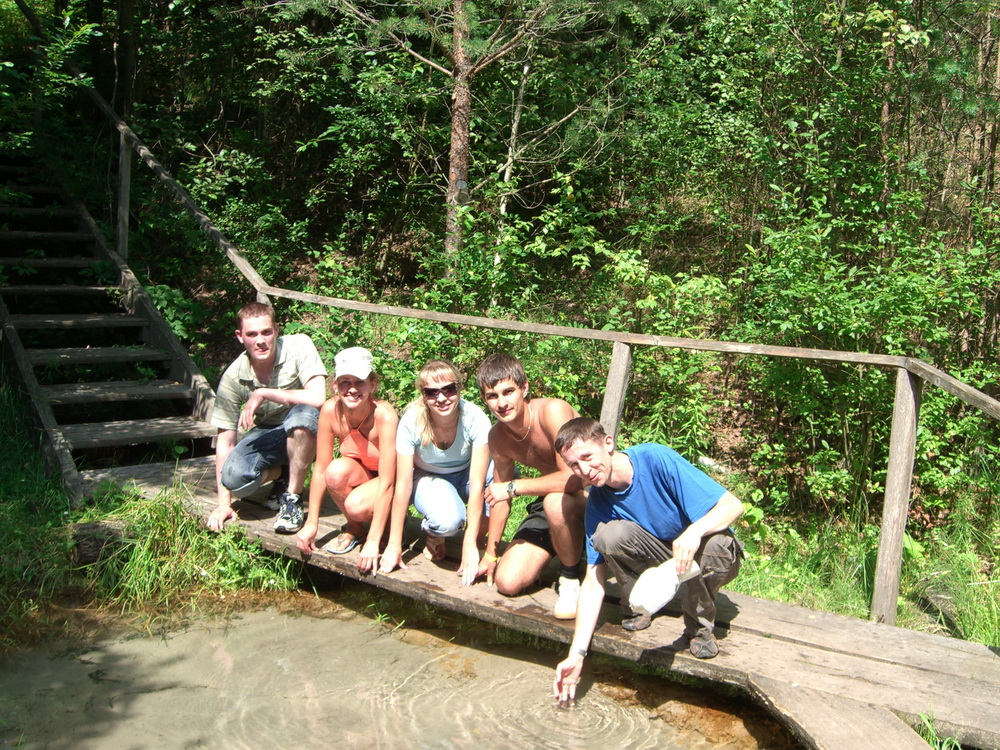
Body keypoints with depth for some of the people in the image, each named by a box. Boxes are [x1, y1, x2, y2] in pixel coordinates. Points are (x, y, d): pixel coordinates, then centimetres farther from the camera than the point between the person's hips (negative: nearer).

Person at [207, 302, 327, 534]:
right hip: (266, 433, 2)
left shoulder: (298, 346, -21)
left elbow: (317, 398, -35)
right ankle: (280, 475, 11)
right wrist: (224, 504, -13)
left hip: (305, 432, -2)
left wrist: (263, 394, -30)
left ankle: (292, 499, -17)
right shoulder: (234, 376, -14)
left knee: (302, 414, -37)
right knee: (234, 478, -26)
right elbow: (225, 440, -9)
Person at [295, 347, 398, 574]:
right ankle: (354, 527, -3)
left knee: (357, 505, -34)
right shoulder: (330, 410, -20)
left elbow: (386, 482, -31)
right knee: (337, 471, -31)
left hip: (391, 481, -3)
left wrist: (373, 542, -33)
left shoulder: (384, 414, -31)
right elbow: (321, 470, -12)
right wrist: (311, 524, -11)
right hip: (359, 475, 4)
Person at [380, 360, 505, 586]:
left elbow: (477, 484, -30)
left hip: (466, 474, 1)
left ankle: (486, 548, -11)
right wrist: (394, 545, -23)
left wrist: (470, 545, -35)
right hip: (428, 478, -1)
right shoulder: (411, 423, -27)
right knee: (447, 520, -36)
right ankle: (434, 535, 3)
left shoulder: (475, 419, -29)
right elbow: (403, 484, -23)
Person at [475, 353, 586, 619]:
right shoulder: (498, 436, -3)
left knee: (556, 502, -41)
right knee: (507, 582, -7)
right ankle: (565, 551, 22)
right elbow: (500, 495, 9)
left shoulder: (553, 411, -27)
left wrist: (514, 487, -26)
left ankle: (571, 578, -11)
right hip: (551, 499, 7)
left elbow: (572, 478, -35)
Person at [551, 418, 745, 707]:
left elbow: (732, 504, -25)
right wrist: (576, 654, -20)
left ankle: (700, 625, -10)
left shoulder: (655, 458, -24)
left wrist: (694, 532, -46)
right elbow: (593, 582, -12)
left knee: (713, 543, -38)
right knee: (608, 534, -26)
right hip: (660, 555, 3)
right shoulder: (598, 502, -11)